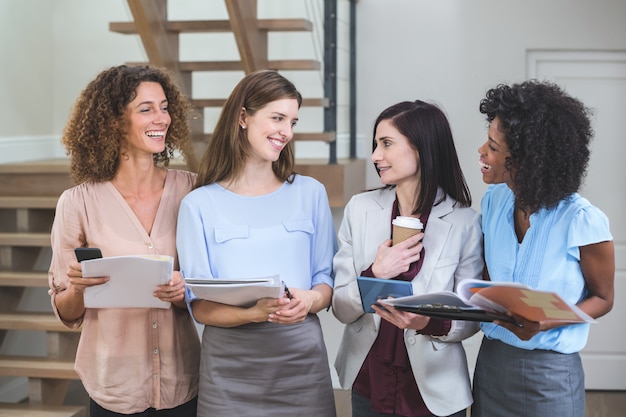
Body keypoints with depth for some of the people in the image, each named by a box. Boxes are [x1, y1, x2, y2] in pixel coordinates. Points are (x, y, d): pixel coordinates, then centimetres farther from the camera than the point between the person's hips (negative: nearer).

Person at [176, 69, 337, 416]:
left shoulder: (310, 193, 6)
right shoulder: (199, 205, -2)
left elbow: (327, 279, 6)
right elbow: (199, 305, -5)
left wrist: (309, 301, -16)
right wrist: (255, 312, -23)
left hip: (303, 361, 2)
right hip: (230, 369, -2)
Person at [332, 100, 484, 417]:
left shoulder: (465, 222, -10)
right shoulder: (360, 209, -3)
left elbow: (471, 319, -5)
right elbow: (341, 309, -3)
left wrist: (430, 323, -24)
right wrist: (375, 274, -20)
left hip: (435, 391, -2)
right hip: (369, 382, 2)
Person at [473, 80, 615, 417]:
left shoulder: (582, 220, -18)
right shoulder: (494, 200, -1)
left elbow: (602, 299, -5)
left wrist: (545, 323, -22)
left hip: (549, 374, -5)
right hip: (491, 361, 5)